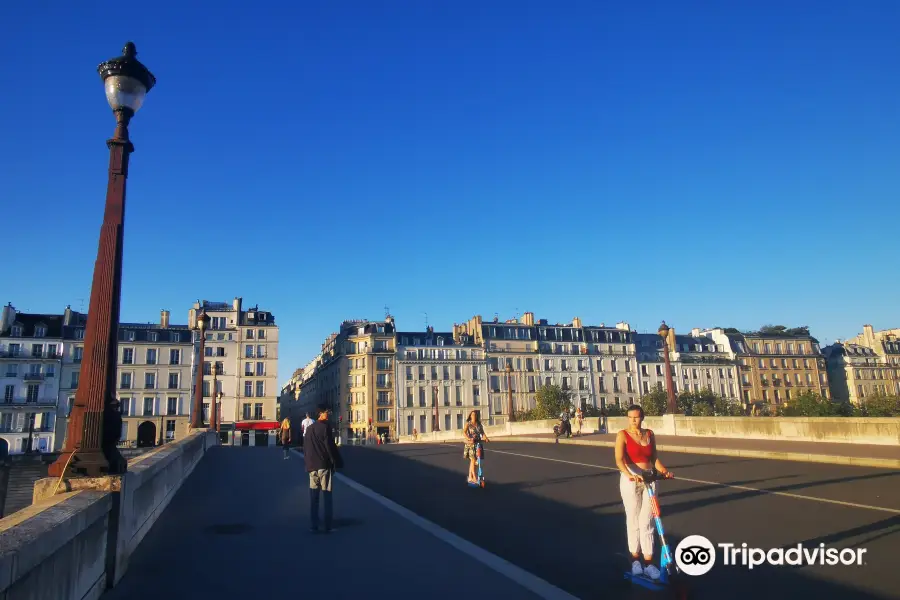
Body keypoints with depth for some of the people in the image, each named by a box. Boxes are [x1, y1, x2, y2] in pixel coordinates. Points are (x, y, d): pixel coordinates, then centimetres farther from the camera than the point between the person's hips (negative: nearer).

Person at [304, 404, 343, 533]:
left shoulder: (309, 429, 13)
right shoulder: (325, 426, -8)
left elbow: (305, 449, 16)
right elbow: (330, 447, -12)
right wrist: (337, 463, -7)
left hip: (312, 466, 6)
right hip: (324, 465, -6)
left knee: (314, 497, 9)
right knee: (327, 496, -1)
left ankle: (313, 526, 8)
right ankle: (328, 526, 0)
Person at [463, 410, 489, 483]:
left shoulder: (479, 424, 10)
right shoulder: (468, 423, -1)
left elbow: (482, 432, 2)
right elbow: (464, 432, -14)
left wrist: (486, 438, -17)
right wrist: (468, 438, -30)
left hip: (478, 443, 4)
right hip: (470, 443, -4)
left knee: (472, 461, 10)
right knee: (473, 460, -10)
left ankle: (470, 477, 19)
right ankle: (474, 478, -9)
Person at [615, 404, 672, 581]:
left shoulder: (649, 434, 7)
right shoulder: (623, 435, -7)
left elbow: (654, 457, 8)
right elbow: (619, 460, -18)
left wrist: (664, 470, -10)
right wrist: (629, 475, -35)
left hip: (650, 480, 3)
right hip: (631, 480, -3)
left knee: (647, 522, 5)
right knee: (633, 520, 7)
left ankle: (648, 562, 11)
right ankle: (635, 559, 20)